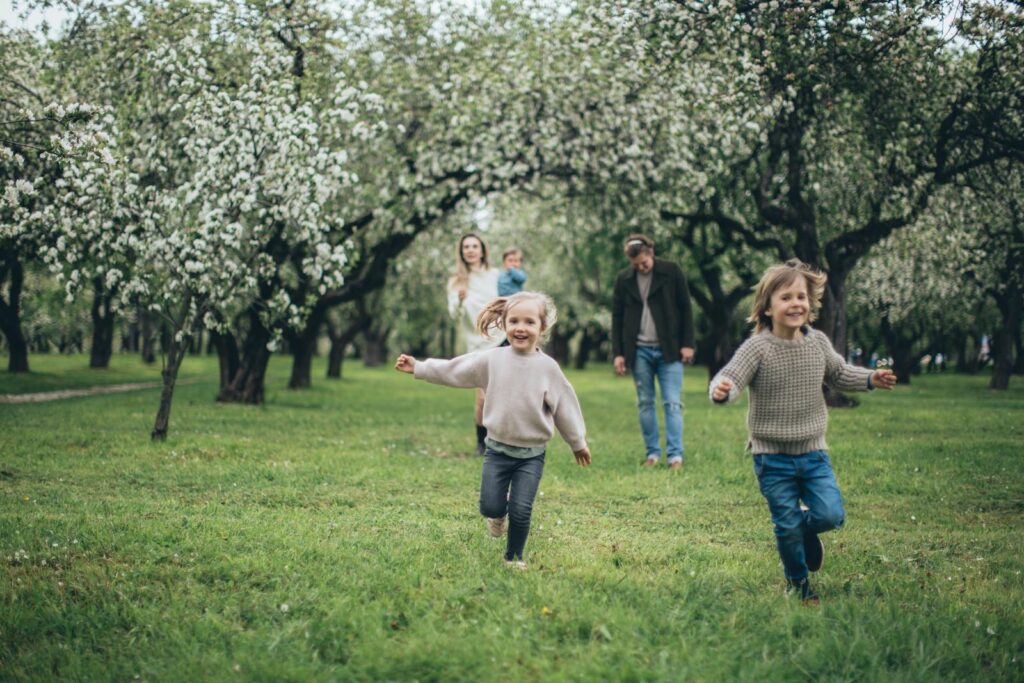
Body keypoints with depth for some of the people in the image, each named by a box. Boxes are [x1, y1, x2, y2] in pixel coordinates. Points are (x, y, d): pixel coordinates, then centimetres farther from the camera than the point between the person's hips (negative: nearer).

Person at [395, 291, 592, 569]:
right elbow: (452, 370, 4)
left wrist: (578, 442, 12)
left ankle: (514, 557, 18)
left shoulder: (548, 367, -6)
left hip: (532, 454, -1)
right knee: (490, 507, -1)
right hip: (497, 448, 1)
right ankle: (499, 514, 36)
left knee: (521, 511, -5)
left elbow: (564, 405, 3)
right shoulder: (492, 359, -5)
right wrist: (418, 367, 5)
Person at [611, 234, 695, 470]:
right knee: (645, 403, 6)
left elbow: (685, 309, 0)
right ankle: (652, 453, 12)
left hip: (668, 350, -2)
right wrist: (618, 353, 2)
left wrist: (687, 344, -5)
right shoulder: (624, 279, 4)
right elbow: (617, 318, 8)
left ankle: (675, 455, -8)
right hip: (640, 351, 2)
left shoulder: (671, 272, -3)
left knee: (672, 403, -6)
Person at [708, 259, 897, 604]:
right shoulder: (757, 348, -15)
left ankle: (807, 529, 28)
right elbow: (729, 378, -25)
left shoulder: (818, 343, 0)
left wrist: (870, 379, 3)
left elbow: (839, 374, 18)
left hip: (813, 452, 4)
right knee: (788, 527, 3)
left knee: (831, 515, -8)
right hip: (773, 458, -3)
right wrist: (721, 390, -48)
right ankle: (798, 583, 27)